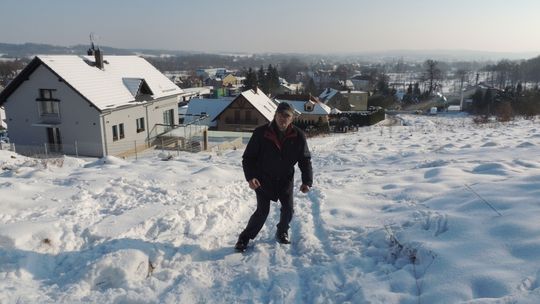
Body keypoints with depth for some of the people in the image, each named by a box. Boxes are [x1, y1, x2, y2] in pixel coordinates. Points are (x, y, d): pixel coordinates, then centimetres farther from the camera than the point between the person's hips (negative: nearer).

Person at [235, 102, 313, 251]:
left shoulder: (298, 136, -12)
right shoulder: (261, 133, -18)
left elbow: (305, 160, -1)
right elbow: (248, 157, -11)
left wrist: (307, 181, -11)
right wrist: (250, 177, -24)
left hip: (285, 179, 3)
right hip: (263, 179, -3)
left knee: (288, 209, 3)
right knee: (262, 211, -7)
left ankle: (282, 232, 33)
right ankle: (245, 238, 14)